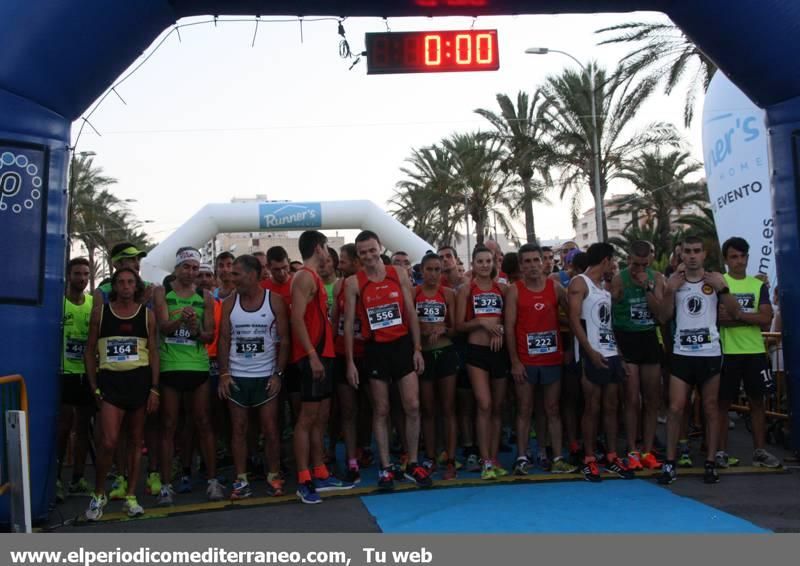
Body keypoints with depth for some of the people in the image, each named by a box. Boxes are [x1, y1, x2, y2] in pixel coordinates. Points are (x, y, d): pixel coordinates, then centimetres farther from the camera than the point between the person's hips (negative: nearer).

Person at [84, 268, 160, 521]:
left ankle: (130, 496, 19)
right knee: (108, 442, -11)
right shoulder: (100, 312, 4)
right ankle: (98, 494, 12)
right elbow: (90, 350, 6)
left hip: (139, 379, 2)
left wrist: (154, 388, -2)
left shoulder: (147, 314, 5)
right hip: (110, 379, -1)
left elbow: (153, 352, 5)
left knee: (136, 441, 8)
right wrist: (94, 386, -1)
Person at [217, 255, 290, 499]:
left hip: (266, 376, -2)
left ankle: (274, 477, 14)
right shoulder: (229, 303, 2)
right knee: (238, 429, 5)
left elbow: (284, 340, -3)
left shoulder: (274, 301, -4)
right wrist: (223, 374, -6)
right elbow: (224, 340, 3)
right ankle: (241, 480, 12)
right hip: (236, 376, 2)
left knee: (270, 428, 2)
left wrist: (278, 374, -9)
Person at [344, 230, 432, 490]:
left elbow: (411, 313, 4)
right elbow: (349, 323, -3)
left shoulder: (399, 274, 2)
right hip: (376, 349, -1)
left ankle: (412, 464, 14)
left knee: (412, 406, 0)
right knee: (381, 410, 6)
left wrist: (417, 348, 0)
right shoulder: (353, 283, -3)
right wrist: (350, 361, -6)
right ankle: (386, 467, 16)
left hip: (403, 345, 1)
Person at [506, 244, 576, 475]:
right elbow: (509, 327, -5)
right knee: (524, 410, 4)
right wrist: (514, 361, -10)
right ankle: (522, 458, 10)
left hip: (552, 358, 2)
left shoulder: (555, 287, 4)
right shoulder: (514, 290, -2)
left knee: (553, 410, 7)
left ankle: (558, 458, 12)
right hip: (525, 361, -2)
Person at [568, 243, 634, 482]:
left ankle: (612, 457, 17)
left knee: (611, 407, 10)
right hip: (593, 355, -7)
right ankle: (589, 460, 6)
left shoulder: (605, 286, 18)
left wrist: (619, 351, 11)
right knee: (592, 409, -2)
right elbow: (574, 320, -15)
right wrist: (590, 352, -21)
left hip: (611, 353, 8)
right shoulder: (579, 283, -6)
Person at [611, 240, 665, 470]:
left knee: (652, 399, 8)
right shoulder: (618, 280, -9)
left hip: (650, 338, 4)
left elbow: (661, 313, -4)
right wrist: (616, 350, -12)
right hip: (626, 339, -4)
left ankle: (647, 451, 18)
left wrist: (647, 287, -15)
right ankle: (632, 452, 8)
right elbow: (607, 315, -9)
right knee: (632, 400, -3)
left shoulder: (657, 279, 2)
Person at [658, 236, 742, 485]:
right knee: (676, 408, -3)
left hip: (710, 353, 0)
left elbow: (735, 314, 0)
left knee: (711, 408, 6)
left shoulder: (715, 279, 4)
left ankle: (710, 464, 14)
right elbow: (665, 316, 3)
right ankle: (669, 463, 4)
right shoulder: (675, 280, 7)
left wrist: (722, 288, -12)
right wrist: (669, 291, -10)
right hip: (682, 353, 1)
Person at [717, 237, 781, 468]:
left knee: (757, 400, 9)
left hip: (755, 351, 3)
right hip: (728, 352, -3)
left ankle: (760, 451, 18)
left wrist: (735, 314, -13)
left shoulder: (759, 285, 8)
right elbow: (718, 318, -13)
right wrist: (753, 318, -13)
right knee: (723, 402, 3)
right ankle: (721, 451, 11)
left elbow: (767, 319, -4)